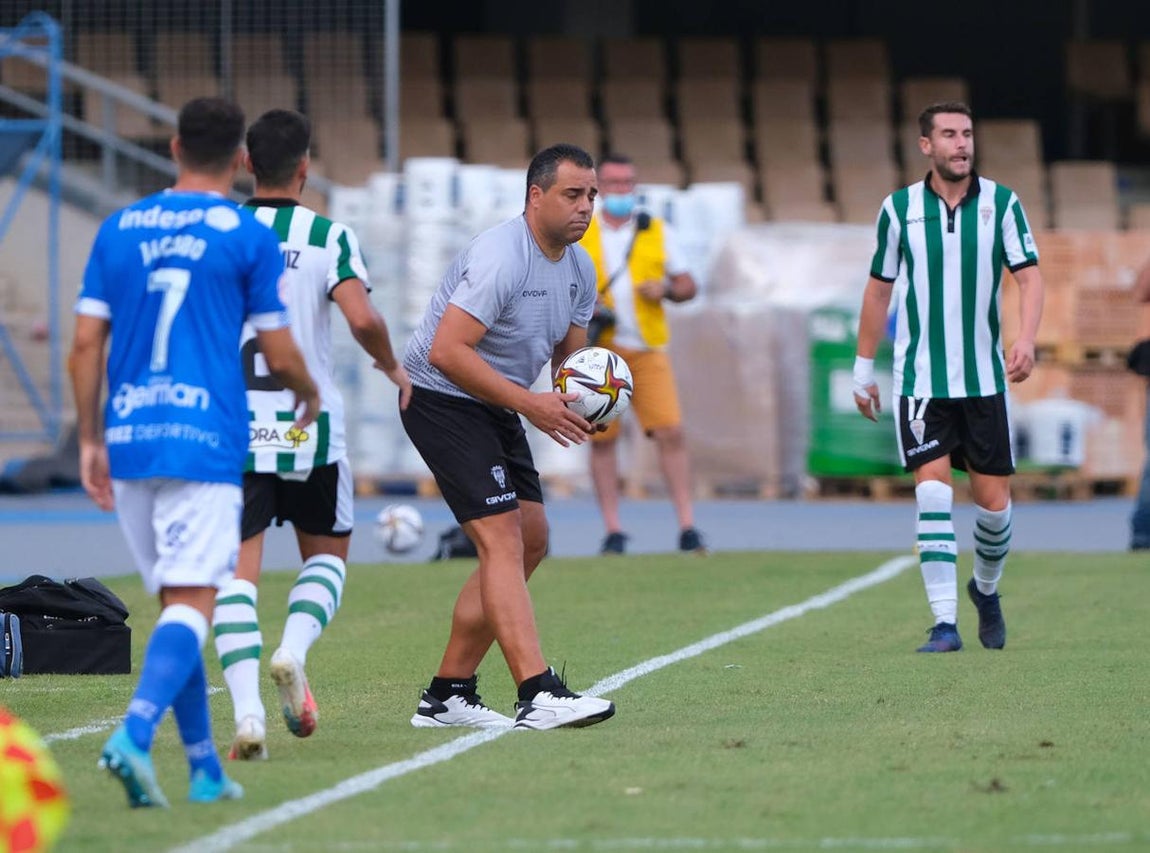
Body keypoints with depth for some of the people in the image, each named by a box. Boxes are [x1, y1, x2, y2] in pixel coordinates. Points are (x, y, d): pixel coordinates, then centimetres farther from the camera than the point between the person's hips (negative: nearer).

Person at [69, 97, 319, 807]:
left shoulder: (119, 229, 10)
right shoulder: (250, 236, -1)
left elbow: (86, 344, 7)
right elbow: (280, 356, 0)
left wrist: (91, 441, 14)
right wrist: (310, 396, 21)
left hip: (129, 441, 5)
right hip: (205, 442, -5)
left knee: (176, 603, 14)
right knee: (191, 605, -7)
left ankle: (205, 769, 17)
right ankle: (134, 734, -30)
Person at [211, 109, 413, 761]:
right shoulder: (328, 237, -3)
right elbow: (362, 318, -17)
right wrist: (392, 367, 2)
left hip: (230, 429, 1)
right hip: (309, 427, -1)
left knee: (238, 567, -1)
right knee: (327, 553, 19)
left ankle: (248, 708, -18)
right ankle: (294, 651, -8)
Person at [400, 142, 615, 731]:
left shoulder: (578, 269, 6)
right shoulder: (500, 257, -24)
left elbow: (569, 356, 16)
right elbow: (446, 352, -29)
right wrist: (529, 403, -30)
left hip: (495, 408, 10)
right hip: (442, 400, -10)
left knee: (530, 541, 8)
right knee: (502, 539, -18)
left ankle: (447, 695, 13)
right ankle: (538, 697, -26)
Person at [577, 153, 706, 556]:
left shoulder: (658, 232, 11)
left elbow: (688, 286, 13)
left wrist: (667, 290, -8)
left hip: (648, 350, 0)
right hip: (598, 352, 0)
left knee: (670, 432, -11)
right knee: (602, 439, 0)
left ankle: (688, 528, -11)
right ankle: (613, 532, 5)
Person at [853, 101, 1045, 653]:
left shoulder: (1002, 203, 0)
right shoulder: (899, 209, 0)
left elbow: (1029, 275, -4)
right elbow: (879, 289, 10)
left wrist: (1026, 337, -22)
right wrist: (864, 368, 12)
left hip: (984, 376, 1)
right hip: (920, 377, -1)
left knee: (993, 501, 3)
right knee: (933, 489, -14)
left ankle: (986, 588, 33)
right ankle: (945, 623, -14)